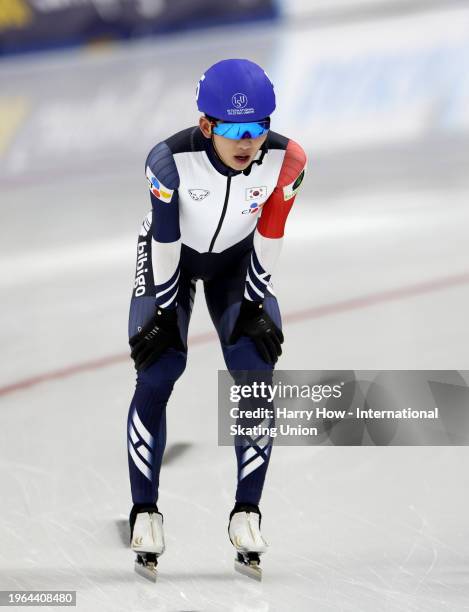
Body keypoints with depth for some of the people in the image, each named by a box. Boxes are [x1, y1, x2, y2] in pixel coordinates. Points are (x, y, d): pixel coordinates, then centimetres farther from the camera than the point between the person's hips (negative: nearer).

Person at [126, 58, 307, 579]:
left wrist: (253, 303, -8)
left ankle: (246, 512, 3)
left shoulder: (286, 161, -28)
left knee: (256, 374, -10)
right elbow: (165, 240, -22)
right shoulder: (170, 160, -34)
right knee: (157, 375, -12)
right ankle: (144, 511, 2)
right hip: (171, 257, -2)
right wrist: (164, 311, -15)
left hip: (236, 259, 2)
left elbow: (269, 236, -14)